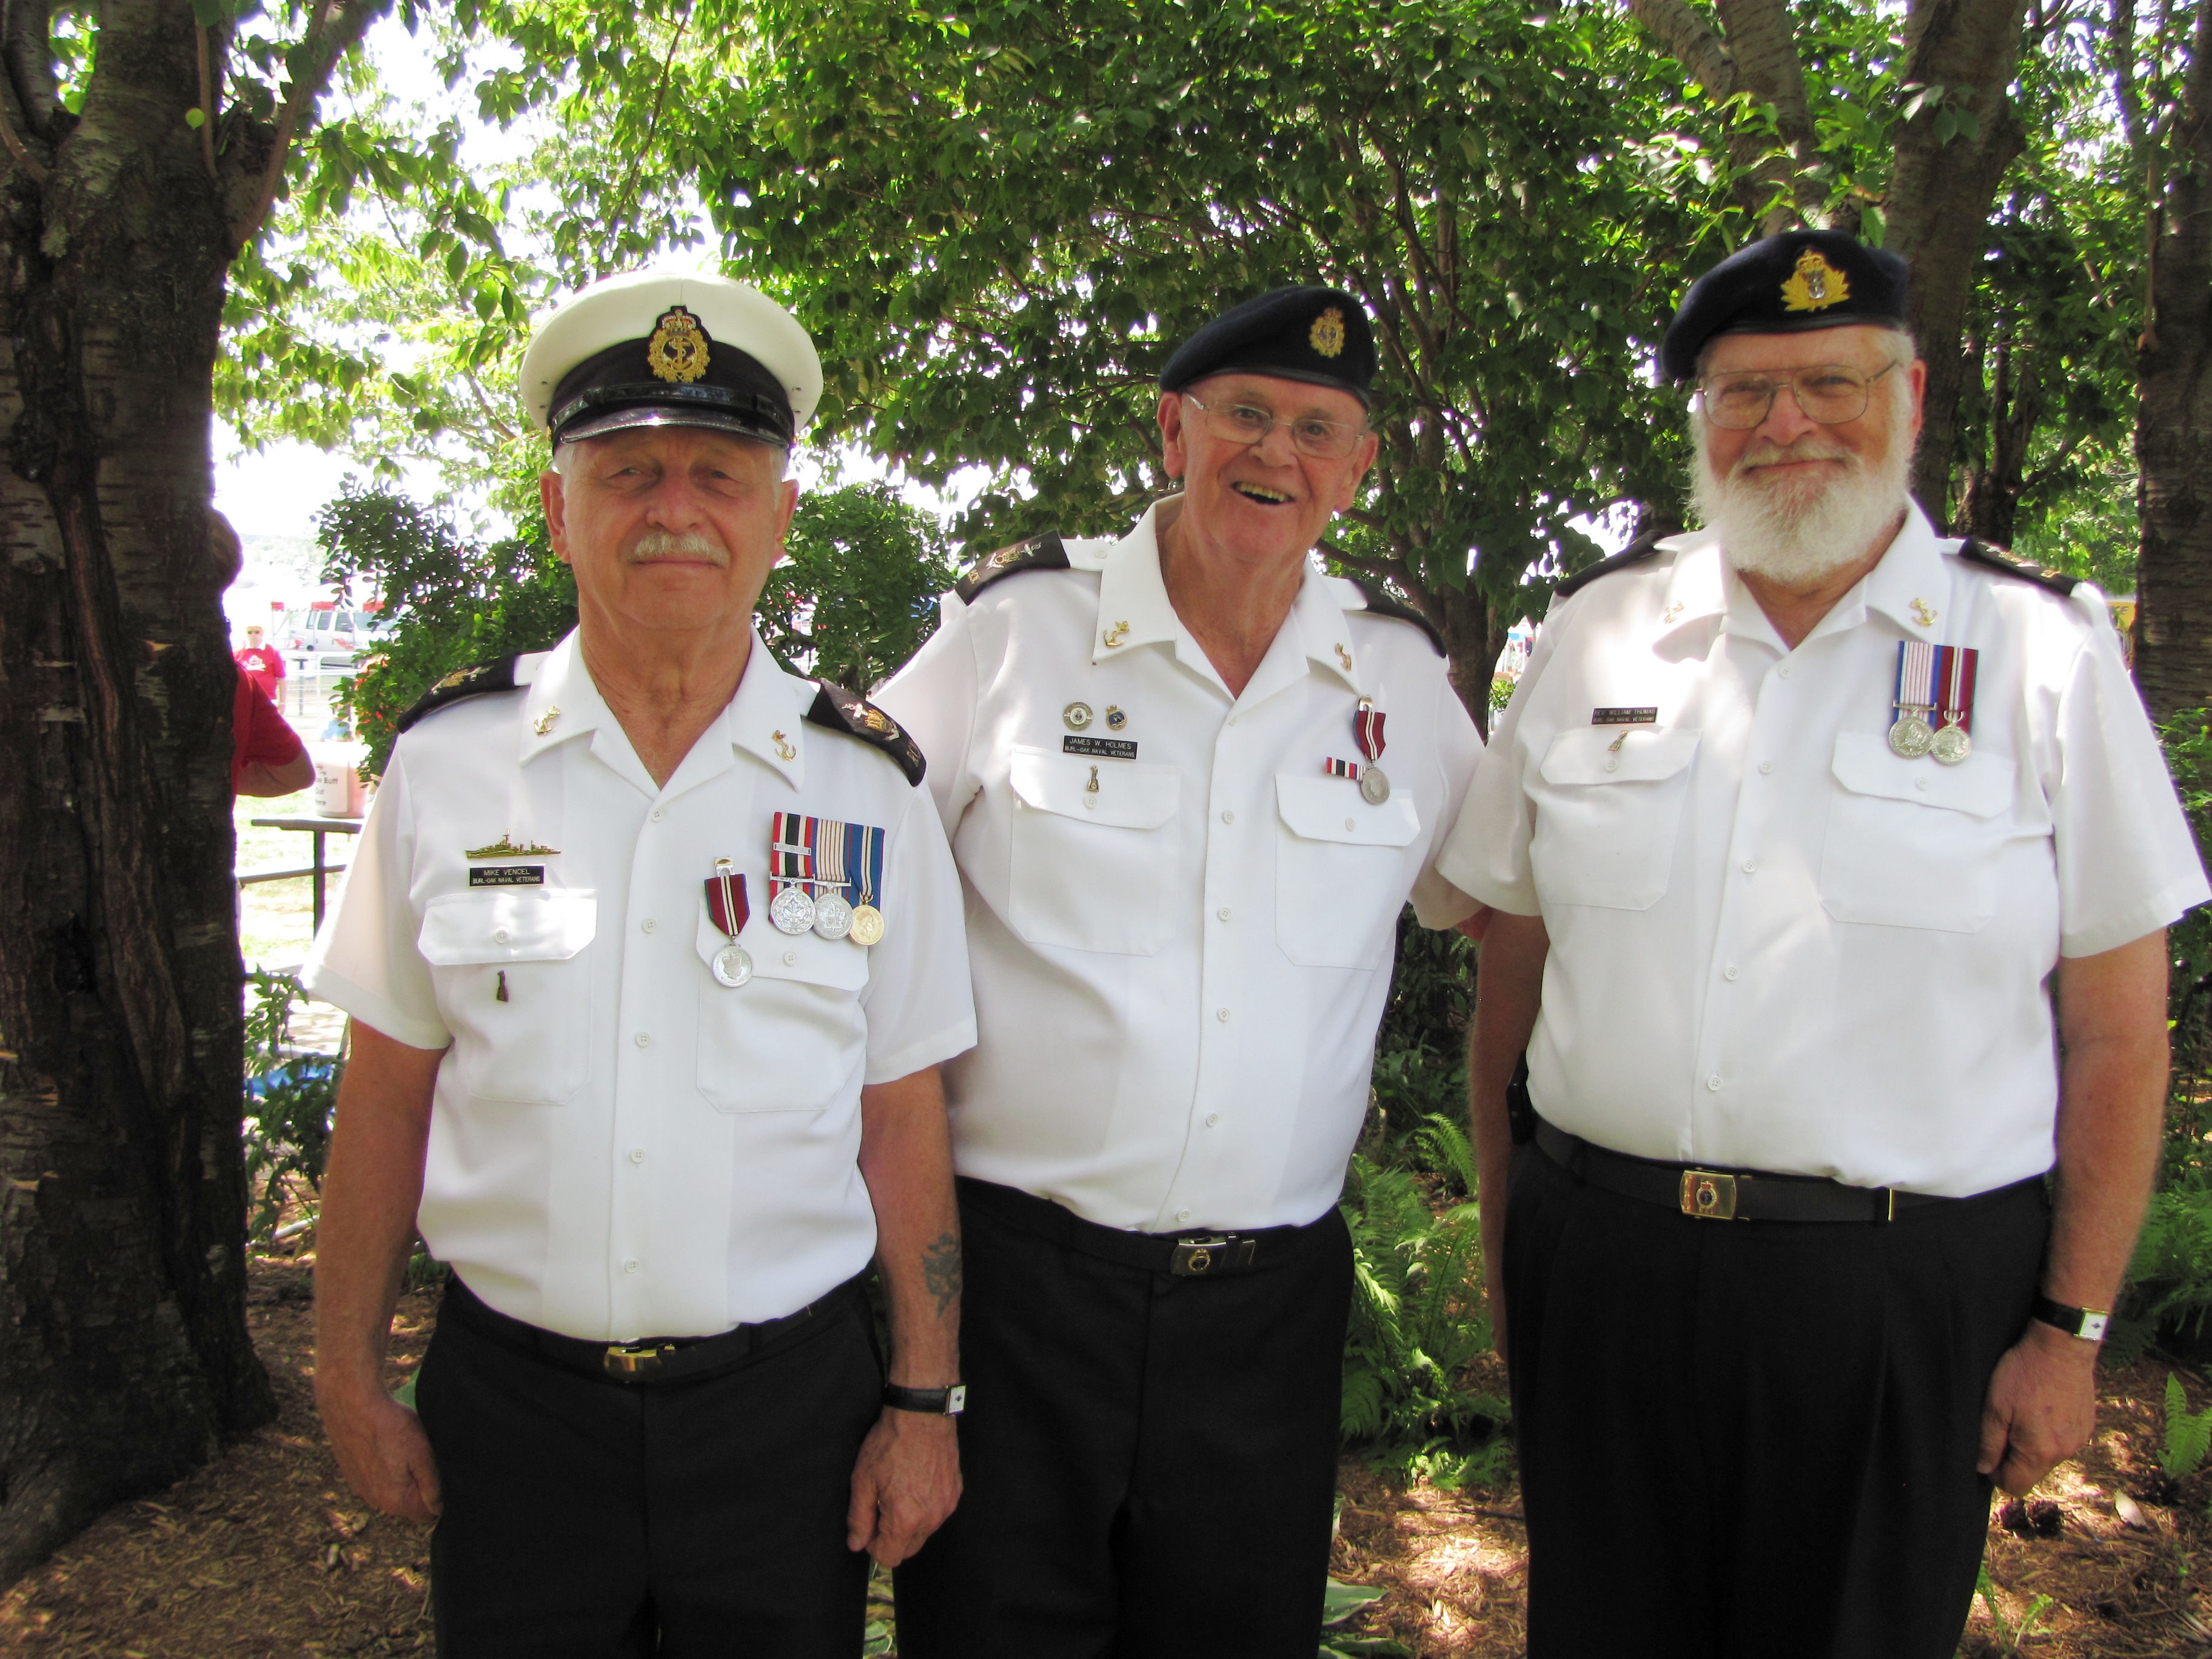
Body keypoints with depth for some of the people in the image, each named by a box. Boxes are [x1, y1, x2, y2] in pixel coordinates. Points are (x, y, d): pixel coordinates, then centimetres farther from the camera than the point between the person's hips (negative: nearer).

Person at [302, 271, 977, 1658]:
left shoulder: (866, 788, -3)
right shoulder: (448, 763, -2)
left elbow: (905, 1118, 0)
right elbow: (388, 1093, 4)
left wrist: (927, 1402, -1)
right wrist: (351, 1376, 4)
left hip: (788, 1407, 0)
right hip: (511, 1402, 1)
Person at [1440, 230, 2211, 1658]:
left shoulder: (2046, 650, -1)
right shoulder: (1599, 631, 5)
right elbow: (1514, 962, 8)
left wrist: (2073, 1327, -3)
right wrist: (1502, 1238, 7)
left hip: (1903, 1297, -2)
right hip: (1598, 1268, 2)